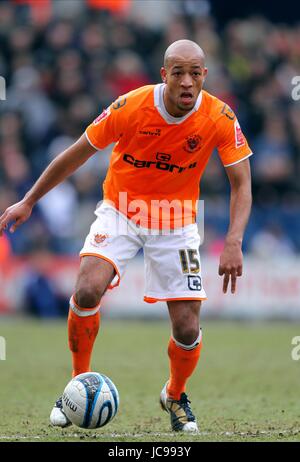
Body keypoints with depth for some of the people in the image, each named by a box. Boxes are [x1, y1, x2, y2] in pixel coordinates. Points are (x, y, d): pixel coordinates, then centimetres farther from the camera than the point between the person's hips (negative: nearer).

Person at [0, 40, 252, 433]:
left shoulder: (220, 118, -18)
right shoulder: (131, 107, -21)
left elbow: (241, 184, -13)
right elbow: (78, 154, -7)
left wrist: (234, 242, -29)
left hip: (176, 221, 1)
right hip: (120, 212, -1)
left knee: (187, 329, -7)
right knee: (87, 290, -25)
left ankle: (175, 395, 26)